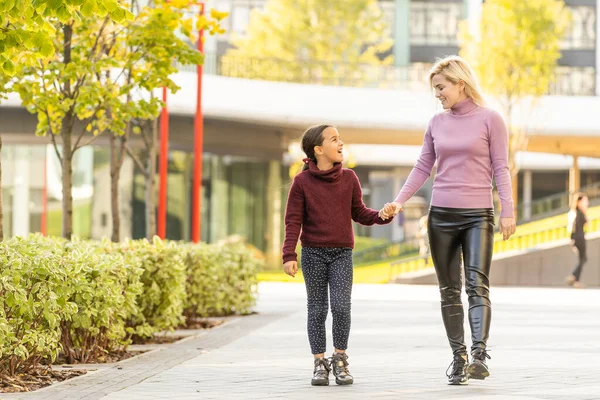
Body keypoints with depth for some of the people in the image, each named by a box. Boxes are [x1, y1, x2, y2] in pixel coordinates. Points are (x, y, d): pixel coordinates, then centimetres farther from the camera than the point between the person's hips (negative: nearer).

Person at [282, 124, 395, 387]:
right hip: (313, 254, -1)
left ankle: (340, 359, 6)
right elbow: (293, 221, -4)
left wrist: (381, 215, -10)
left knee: (341, 306, -11)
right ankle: (320, 363, 12)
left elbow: (359, 213, 10)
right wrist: (289, 255, -11)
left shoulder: (349, 179, 4)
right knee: (317, 309, 3)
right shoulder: (302, 182, -3)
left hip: (342, 254, 1)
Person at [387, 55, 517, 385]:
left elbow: (500, 169, -2)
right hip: (441, 215, 4)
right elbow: (423, 167, 13)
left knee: (477, 285, -16)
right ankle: (458, 358, 7)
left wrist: (508, 211, -9)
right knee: (449, 291, 3)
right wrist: (400, 200, 0)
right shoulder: (437, 123, 11)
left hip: (478, 215, -4)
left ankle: (479, 355, -25)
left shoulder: (489, 120, -1)